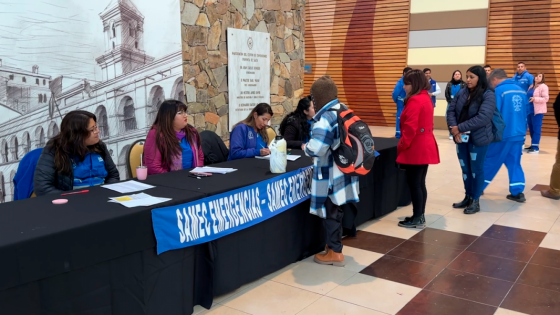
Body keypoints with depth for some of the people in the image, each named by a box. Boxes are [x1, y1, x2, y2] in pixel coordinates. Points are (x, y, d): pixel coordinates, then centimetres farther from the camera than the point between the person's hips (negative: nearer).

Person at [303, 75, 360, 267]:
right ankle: (334, 244, 31)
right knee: (335, 211, 19)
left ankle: (335, 252, 13)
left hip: (331, 176, -8)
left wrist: (305, 147, -6)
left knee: (330, 212, 3)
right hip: (343, 171, 9)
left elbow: (317, 149, -27)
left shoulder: (326, 118, -21)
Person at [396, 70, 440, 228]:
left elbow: (410, 127, -22)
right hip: (425, 147, 10)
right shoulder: (426, 98, 15)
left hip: (416, 148, -10)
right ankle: (420, 216, 20)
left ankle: (417, 219, 4)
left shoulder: (415, 100, -16)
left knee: (414, 183, -3)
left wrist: (402, 145, -12)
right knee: (420, 183, 14)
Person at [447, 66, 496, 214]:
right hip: (461, 138, 5)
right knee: (465, 169, 14)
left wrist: (460, 128, -22)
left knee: (476, 170, 6)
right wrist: (453, 128, -16)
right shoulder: (461, 93, 5)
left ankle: (475, 201, 19)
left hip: (478, 139, -5)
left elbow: (483, 117, -22)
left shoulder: (488, 95, -11)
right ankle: (467, 197, 28)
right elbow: (451, 110, 1)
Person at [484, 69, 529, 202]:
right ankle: (517, 192, 8)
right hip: (519, 134, 6)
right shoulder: (521, 91, 9)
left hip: (502, 134, -6)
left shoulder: (498, 91, -12)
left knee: (489, 162, 7)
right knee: (514, 163, 12)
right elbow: (526, 112, 15)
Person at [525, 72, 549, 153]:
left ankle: (535, 147, -8)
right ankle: (533, 145, 18)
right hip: (530, 110, 8)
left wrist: (535, 99, -23)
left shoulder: (543, 87, -6)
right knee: (531, 128, 10)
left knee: (536, 129, -8)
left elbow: (546, 99, -13)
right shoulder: (531, 87, 17)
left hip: (538, 111, -8)